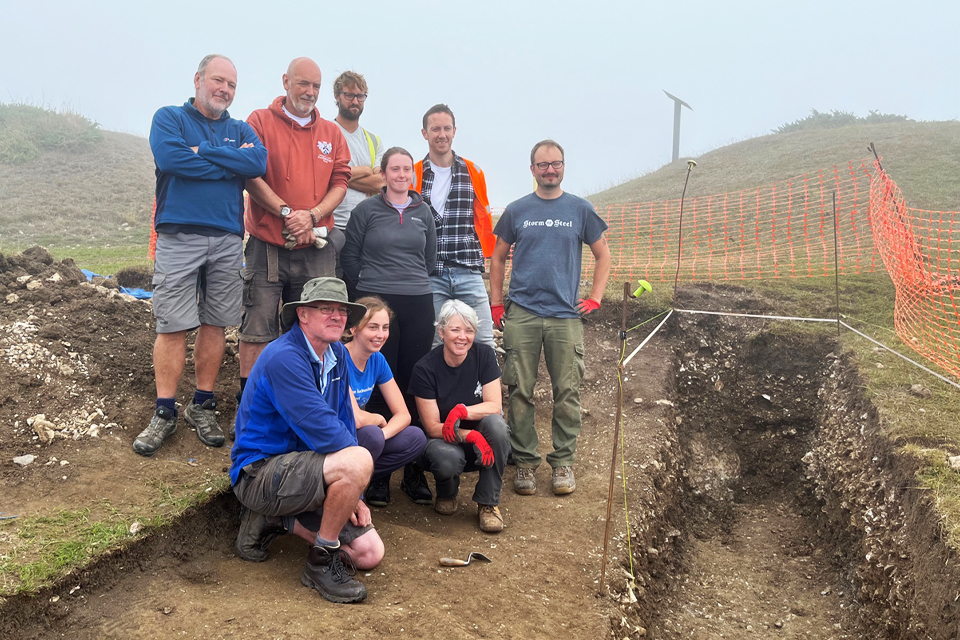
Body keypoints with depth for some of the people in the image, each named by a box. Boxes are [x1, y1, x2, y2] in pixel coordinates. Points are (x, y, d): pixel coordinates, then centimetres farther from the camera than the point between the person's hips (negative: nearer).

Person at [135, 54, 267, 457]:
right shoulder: (169, 118, 8)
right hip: (178, 236, -3)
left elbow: (259, 163, -6)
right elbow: (169, 157, -14)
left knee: (215, 324, 6)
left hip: (227, 240, 3)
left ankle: (203, 406, 16)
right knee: (172, 327, -3)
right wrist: (231, 162, -6)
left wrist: (202, 151, -8)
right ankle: (165, 413, 6)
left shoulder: (241, 130, 16)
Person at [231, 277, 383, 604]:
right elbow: (324, 431, -27)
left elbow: (345, 424, 9)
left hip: (300, 469, 9)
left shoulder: (338, 355, 5)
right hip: (260, 474, -8)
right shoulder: (283, 357, -22)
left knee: (369, 554, 1)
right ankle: (321, 563, -13)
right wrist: (354, 473, -9)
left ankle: (276, 519, 15)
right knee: (358, 461, -33)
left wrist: (352, 493, 2)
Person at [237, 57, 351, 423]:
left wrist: (313, 215, -7)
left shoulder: (331, 133, 16)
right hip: (268, 246, -3)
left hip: (317, 250, 4)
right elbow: (250, 176, -5)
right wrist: (287, 213, -13)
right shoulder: (261, 122, 4)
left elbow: (340, 183, 9)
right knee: (258, 329, -2)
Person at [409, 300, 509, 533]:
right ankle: (447, 492, 4)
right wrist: (470, 435, -30)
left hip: (480, 444, 2)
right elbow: (432, 427, -15)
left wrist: (461, 411, -30)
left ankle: (488, 503, -14)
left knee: (495, 423, -31)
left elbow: (495, 406, -13)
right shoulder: (425, 369, -15)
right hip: (443, 442, -2)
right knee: (447, 459, -37)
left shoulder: (484, 355, -8)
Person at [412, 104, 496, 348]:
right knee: (433, 346, 4)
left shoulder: (474, 173, 10)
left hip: (468, 273, 1)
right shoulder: (413, 175, 7)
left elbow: (484, 220, 15)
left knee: (484, 343, -3)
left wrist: (485, 257, 9)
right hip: (428, 275, -1)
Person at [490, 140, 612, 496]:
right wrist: (496, 303, 7)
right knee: (520, 392, 1)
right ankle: (525, 461, 12)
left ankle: (563, 462, 13)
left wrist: (595, 298, 5)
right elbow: (498, 258, 16)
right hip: (522, 313, 0)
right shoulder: (517, 211, 10)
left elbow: (603, 255, 15)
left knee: (567, 393, 1)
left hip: (566, 314, 0)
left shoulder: (580, 210, 9)